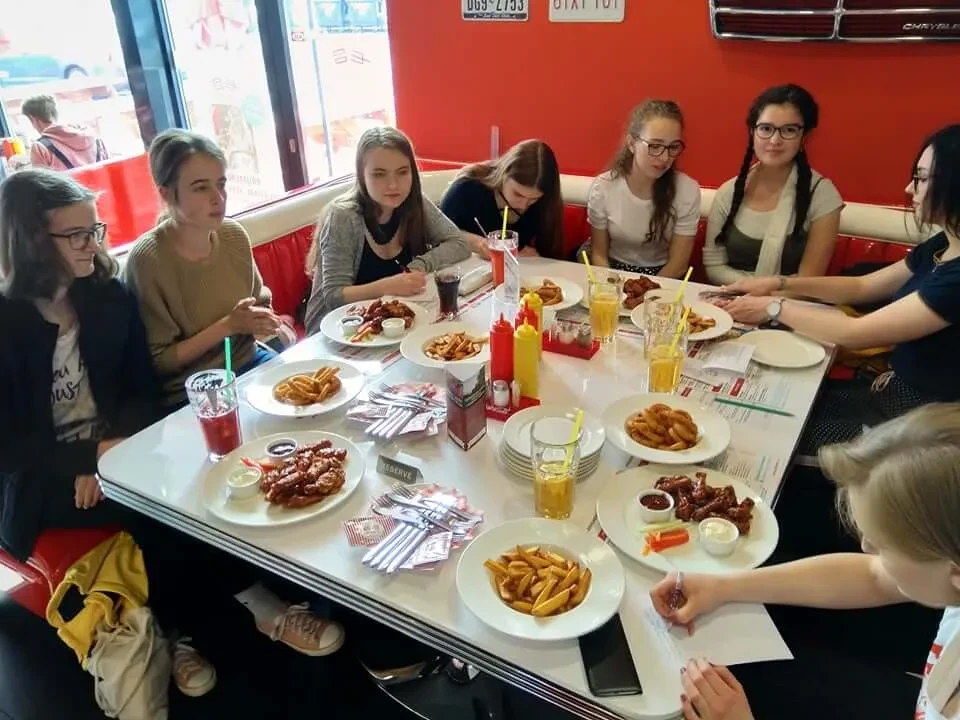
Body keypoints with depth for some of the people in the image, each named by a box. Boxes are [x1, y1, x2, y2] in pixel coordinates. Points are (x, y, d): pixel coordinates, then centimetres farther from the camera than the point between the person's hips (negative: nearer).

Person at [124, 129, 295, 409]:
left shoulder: (234, 234, -4)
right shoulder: (148, 259, -19)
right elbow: (158, 361, -13)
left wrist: (267, 319, -7)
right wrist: (227, 326, -20)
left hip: (250, 362, 6)